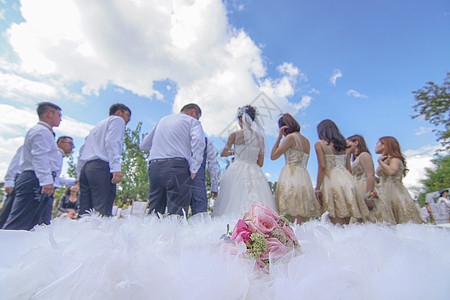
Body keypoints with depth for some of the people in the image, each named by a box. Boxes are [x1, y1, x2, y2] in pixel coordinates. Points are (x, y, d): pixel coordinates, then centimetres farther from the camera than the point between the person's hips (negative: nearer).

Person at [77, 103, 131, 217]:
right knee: (103, 212, -15)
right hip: (101, 166, -8)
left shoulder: (98, 125, 34)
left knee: (85, 212, 4)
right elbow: (111, 141, -10)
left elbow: (82, 150, 27)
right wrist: (116, 168, -21)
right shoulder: (117, 120, 10)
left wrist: (80, 174, 24)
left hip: (85, 168, 8)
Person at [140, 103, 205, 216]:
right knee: (177, 212, -6)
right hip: (177, 166, -5)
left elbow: (143, 145, 29)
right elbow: (198, 141, -13)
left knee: (154, 211, 10)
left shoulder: (162, 120, 27)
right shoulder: (192, 121, 10)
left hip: (154, 167, 5)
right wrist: (193, 169, -10)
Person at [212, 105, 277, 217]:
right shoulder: (260, 137, 9)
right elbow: (260, 163, 11)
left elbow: (223, 154, 13)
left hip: (237, 171, -3)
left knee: (236, 202, -4)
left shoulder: (235, 134, 0)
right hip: (256, 174, 4)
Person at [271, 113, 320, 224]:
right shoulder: (306, 141, 19)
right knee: (300, 217, 8)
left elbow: (273, 156, -6)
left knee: (294, 216, -9)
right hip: (304, 176, 9)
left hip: (291, 175, -8)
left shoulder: (291, 137, -5)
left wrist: (279, 137, 1)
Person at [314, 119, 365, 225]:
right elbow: (349, 168, 15)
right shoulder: (343, 144, 17)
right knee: (346, 223, 12)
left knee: (336, 222, -3)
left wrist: (317, 189, -7)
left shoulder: (319, 144, 0)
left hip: (331, 180, -6)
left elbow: (322, 167, -9)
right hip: (348, 180, 6)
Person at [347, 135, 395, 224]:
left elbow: (371, 175, -16)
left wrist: (368, 196, -22)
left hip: (365, 191, -8)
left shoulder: (364, 155, -3)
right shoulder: (356, 159, 23)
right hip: (359, 194, 8)